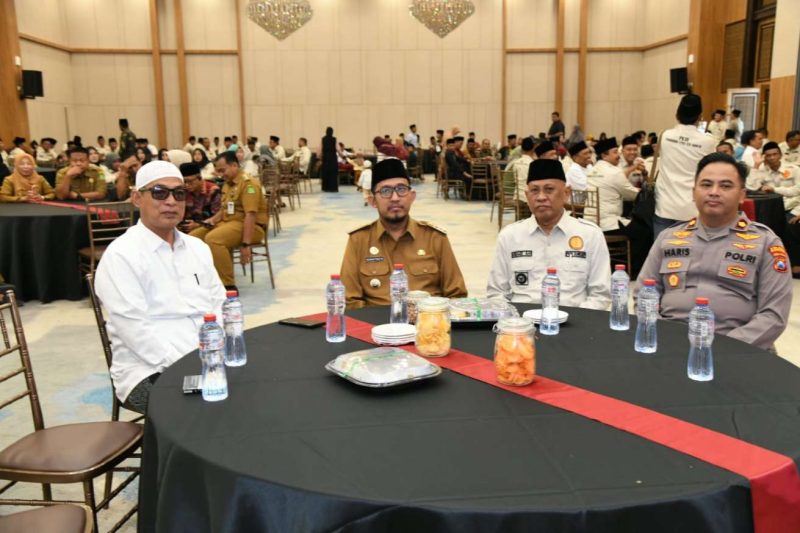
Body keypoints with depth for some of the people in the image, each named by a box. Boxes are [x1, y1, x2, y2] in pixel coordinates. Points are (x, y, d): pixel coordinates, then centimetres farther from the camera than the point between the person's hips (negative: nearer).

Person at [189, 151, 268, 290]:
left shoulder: (248, 183, -15)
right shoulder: (227, 183, 14)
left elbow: (251, 215, -23)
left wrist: (245, 244, -28)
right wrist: (213, 219, 4)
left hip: (251, 226, -9)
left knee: (213, 238, -32)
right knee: (193, 237, 0)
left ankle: (228, 285, -24)